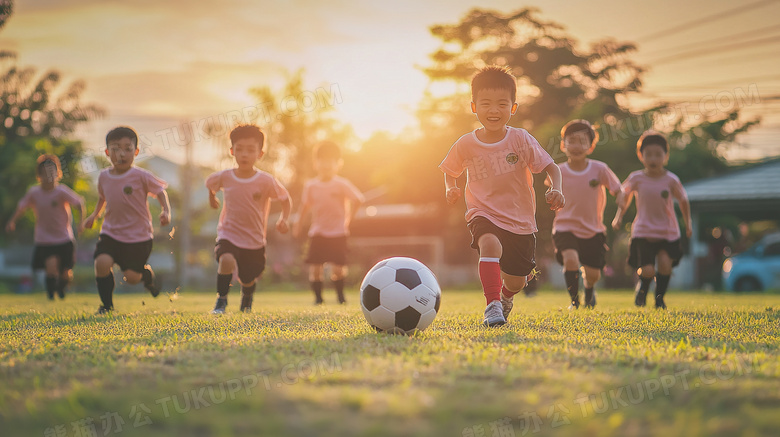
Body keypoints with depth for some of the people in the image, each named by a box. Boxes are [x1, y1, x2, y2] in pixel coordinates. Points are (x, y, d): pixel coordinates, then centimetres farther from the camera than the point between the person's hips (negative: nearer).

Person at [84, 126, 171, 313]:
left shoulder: (141, 176, -13)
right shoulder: (104, 177, 0)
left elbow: (160, 191, -3)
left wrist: (166, 211, -17)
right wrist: (95, 214, 16)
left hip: (138, 236, -3)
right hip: (111, 233, 3)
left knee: (131, 277, -1)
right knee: (102, 262, -22)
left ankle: (147, 273, 38)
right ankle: (106, 304, -1)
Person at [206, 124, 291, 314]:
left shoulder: (266, 181, -14)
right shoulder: (224, 177, -9)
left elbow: (286, 199, -2)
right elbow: (209, 183, 15)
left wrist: (283, 219, -16)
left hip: (254, 241, 1)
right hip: (228, 234, 0)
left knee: (248, 280, 13)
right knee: (226, 261, -32)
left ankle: (248, 295, 52)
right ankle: (221, 299, -10)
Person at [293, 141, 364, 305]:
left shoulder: (342, 184, -5)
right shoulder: (310, 185, 4)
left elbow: (357, 199, -1)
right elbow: (305, 205, 17)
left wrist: (349, 219, -4)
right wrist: (299, 223, 15)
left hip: (338, 232, -2)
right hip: (317, 233, 2)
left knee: (338, 268, -3)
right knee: (314, 266, -6)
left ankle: (340, 295, 17)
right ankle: (318, 296, 7)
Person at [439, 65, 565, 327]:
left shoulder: (521, 140, -9)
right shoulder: (466, 145, -5)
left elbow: (551, 167, -8)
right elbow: (450, 170, 13)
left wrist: (556, 189, -27)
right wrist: (451, 188, -8)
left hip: (520, 220, 1)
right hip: (483, 214, -1)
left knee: (517, 280, 10)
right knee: (490, 244, -37)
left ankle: (507, 296, 49)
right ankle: (492, 304, -30)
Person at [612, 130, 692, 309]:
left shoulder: (671, 180, -7)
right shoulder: (636, 178, -5)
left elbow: (683, 200, 6)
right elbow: (625, 194, 14)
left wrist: (688, 224, 4)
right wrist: (619, 216, 11)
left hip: (668, 232, 1)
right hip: (643, 232, 0)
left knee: (665, 262, -22)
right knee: (647, 271, -12)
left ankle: (659, 297, 3)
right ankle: (641, 290, 25)